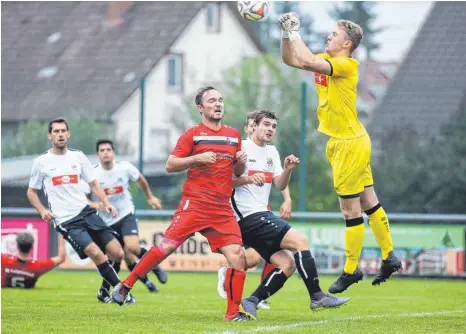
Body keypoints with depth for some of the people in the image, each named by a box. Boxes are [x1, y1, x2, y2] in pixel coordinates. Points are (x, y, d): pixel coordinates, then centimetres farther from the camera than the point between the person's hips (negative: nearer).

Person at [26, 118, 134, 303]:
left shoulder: (78, 157, 10)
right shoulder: (41, 162, 2)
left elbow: (94, 184, 16)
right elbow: (31, 192, 13)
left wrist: (106, 203, -1)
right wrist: (42, 210, -4)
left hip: (86, 212, 4)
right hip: (65, 221, -4)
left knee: (117, 254, -7)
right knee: (96, 253, -24)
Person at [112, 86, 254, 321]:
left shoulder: (234, 136, 15)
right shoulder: (193, 134, 2)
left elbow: (237, 172, 23)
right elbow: (170, 165, -2)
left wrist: (241, 162, 1)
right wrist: (197, 158, -15)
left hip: (222, 209, 4)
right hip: (194, 204, -4)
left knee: (237, 255, -10)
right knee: (167, 246, -11)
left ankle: (233, 312, -2)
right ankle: (125, 286, 3)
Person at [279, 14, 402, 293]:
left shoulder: (346, 65, -18)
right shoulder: (327, 61, 9)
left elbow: (307, 61, -31)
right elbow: (290, 60, 15)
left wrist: (295, 32, -20)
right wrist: (286, 33, 2)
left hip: (350, 143, -9)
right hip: (341, 143, 9)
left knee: (351, 210, -2)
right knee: (369, 202, 14)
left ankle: (351, 270, 6)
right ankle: (390, 257, 21)